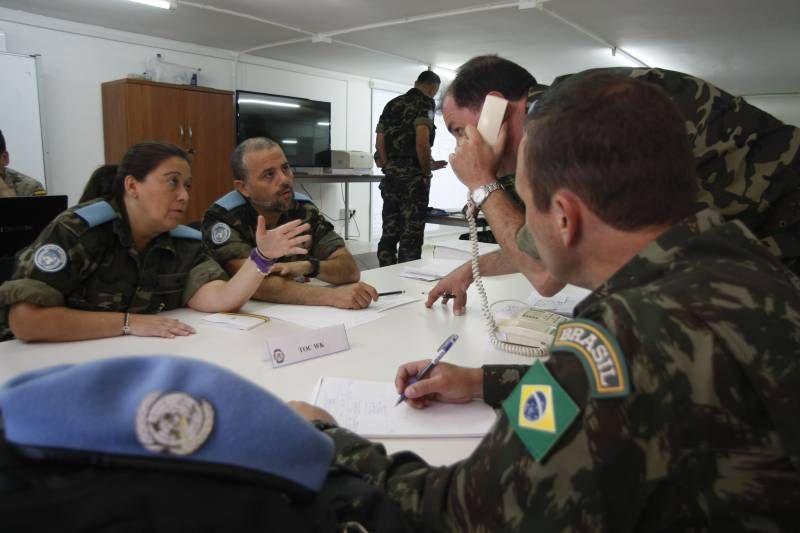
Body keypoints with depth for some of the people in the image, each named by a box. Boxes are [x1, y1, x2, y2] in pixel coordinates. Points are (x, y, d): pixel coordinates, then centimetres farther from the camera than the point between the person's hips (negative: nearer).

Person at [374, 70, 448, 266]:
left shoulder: (391, 104, 18)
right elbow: (422, 141, -18)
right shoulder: (425, 103, -4)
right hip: (413, 178, -7)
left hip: (390, 177, 7)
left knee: (389, 233, 8)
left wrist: (389, 168, 13)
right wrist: (427, 169, -6)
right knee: (411, 235, -3)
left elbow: (379, 143, 13)